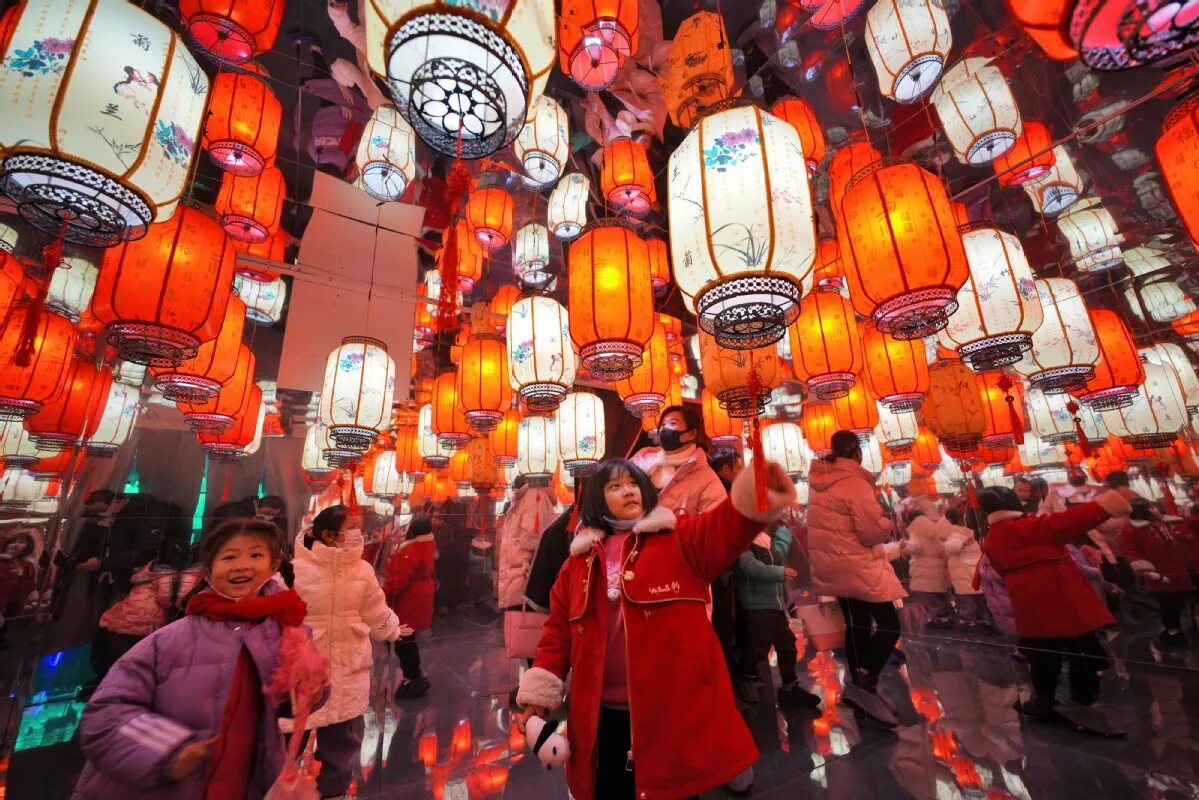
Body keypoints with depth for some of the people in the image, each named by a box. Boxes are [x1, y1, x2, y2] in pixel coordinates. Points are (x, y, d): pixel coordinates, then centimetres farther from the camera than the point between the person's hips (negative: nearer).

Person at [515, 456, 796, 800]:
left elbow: (725, 526, -23)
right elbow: (558, 629, 9)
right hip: (602, 716, 3)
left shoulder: (679, 536, -3)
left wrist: (754, 496, -43)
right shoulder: (580, 560, 5)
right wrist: (539, 695, 4)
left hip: (676, 711, -2)